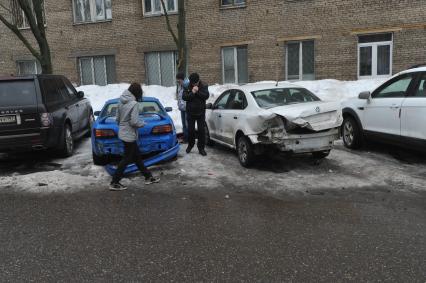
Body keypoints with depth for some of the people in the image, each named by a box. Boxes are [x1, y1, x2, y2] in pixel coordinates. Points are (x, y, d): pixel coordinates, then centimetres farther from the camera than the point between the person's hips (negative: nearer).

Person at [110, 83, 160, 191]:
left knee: (137, 157, 16)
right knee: (126, 159, 3)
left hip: (123, 133, 9)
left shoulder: (121, 102, 4)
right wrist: (143, 123, -4)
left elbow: (117, 118, 8)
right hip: (129, 136, -9)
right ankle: (114, 183, 9)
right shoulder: (134, 103, -20)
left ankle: (148, 177, 28)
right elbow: (134, 121, -22)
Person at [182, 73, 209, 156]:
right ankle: (190, 144, 28)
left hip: (201, 112, -1)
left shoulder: (204, 86, -4)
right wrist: (192, 93, -24)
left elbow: (206, 96, -14)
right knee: (190, 130, 7)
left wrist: (198, 92, -24)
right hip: (190, 112, 1)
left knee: (201, 130, -1)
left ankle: (201, 147, 8)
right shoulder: (187, 87, -3)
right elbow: (184, 97, -11)